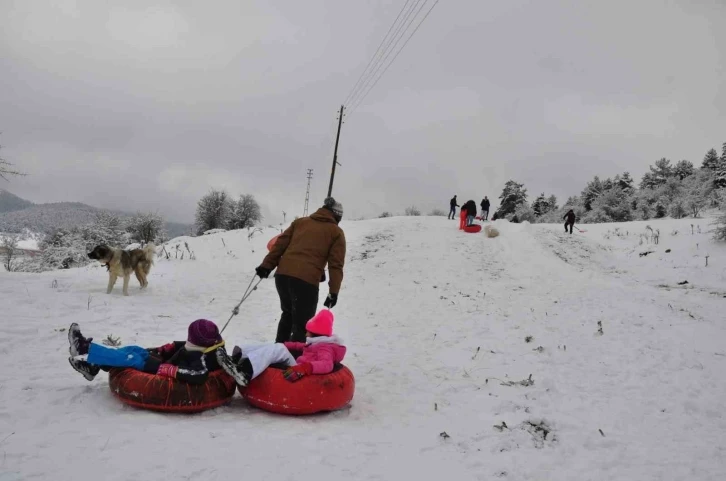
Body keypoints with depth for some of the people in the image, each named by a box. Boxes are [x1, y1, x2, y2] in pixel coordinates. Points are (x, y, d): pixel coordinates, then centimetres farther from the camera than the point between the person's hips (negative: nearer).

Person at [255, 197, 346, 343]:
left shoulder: (300, 222, 20)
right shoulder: (336, 232, 10)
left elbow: (280, 244, 13)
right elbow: (336, 265, 3)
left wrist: (267, 265, 13)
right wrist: (333, 292, 2)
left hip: (283, 274, 5)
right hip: (307, 281, -5)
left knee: (288, 314, 28)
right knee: (301, 325, 6)